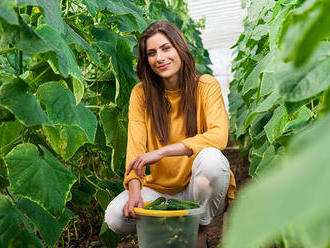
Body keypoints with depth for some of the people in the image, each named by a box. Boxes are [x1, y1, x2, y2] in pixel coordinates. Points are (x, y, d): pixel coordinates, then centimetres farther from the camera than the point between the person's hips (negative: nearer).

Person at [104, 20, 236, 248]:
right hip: (161, 189, 2)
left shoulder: (206, 86, -7)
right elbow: (135, 148, -9)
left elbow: (219, 136, -23)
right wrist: (134, 190, -27)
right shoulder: (141, 94, 0)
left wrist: (161, 152, -29)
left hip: (199, 189, -2)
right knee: (115, 217, -22)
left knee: (210, 158, -33)